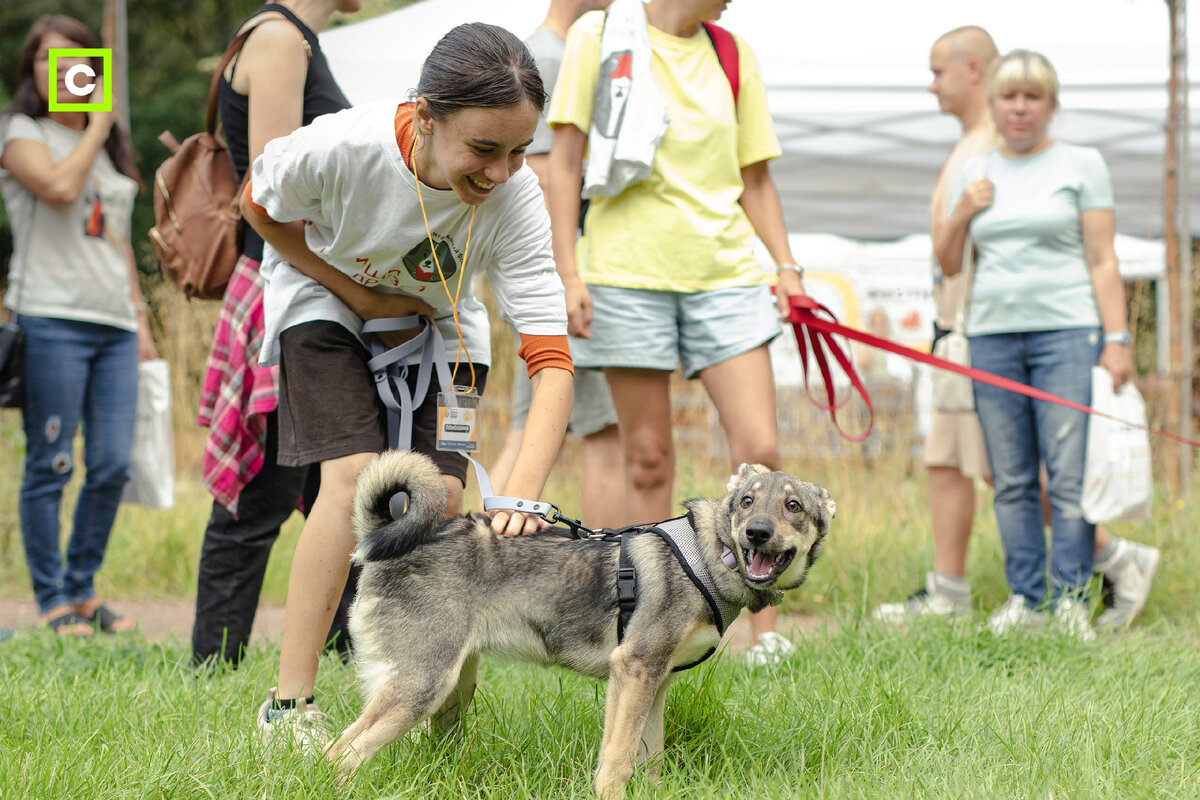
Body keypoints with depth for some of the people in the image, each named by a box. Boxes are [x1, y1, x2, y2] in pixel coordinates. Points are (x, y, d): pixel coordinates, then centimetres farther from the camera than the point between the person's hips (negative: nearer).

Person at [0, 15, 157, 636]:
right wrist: (96, 129, -5)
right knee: (51, 466, -5)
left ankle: (83, 589, 13)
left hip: (114, 325, 6)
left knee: (112, 466, 1)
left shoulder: (110, 145, 21)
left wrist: (140, 317, 18)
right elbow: (60, 188, -19)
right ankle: (53, 602, 2)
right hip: (52, 319, -6)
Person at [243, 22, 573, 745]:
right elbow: (260, 207, -12)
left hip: (439, 325, 2)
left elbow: (551, 358, -36)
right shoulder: (340, 148, -37)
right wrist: (358, 295, -15)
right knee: (356, 476, -21)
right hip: (328, 300, -2)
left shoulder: (516, 198, -32)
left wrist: (523, 494, -50)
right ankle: (290, 706, -14)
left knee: (442, 501, -10)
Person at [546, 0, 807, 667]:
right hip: (629, 269, -3)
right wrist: (568, 271, -7)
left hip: (726, 271, 3)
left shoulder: (734, 54, 12)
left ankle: (764, 634, 0)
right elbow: (566, 160, 1)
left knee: (760, 450, -7)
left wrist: (787, 267, 5)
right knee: (649, 460, 1)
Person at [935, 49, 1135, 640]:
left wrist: (1116, 338, -6)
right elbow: (947, 264, 18)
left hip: (1066, 331, -3)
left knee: (1069, 474, -10)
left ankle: (1071, 596, -6)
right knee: (1011, 480, 2)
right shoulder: (975, 173, 16)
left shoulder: (1081, 165, 6)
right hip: (993, 336, 4)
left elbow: (1102, 261, 2)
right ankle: (1026, 597, 7)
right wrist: (962, 214, 0)